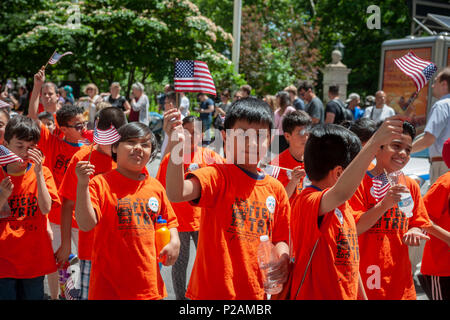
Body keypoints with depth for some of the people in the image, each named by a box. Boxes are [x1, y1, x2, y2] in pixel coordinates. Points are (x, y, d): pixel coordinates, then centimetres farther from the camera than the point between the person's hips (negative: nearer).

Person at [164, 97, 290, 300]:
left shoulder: (275, 188, 4)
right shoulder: (217, 177, -11)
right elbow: (176, 194, -30)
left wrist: (283, 260, -7)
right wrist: (177, 146, -41)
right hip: (212, 291, -5)